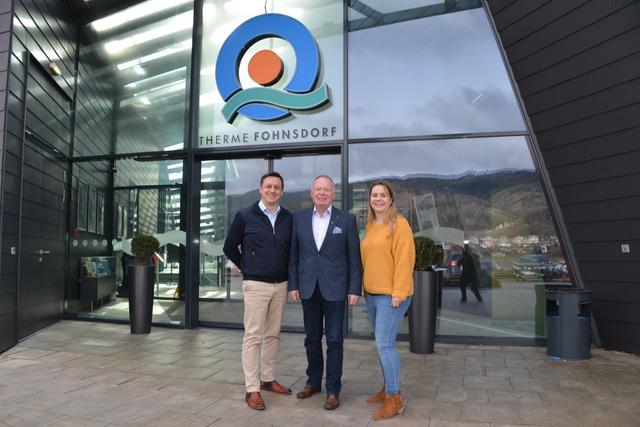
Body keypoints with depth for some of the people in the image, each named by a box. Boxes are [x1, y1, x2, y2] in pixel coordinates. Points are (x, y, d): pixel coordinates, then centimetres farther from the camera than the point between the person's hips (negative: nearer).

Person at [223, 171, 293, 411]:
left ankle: (267, 379, 27)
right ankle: (252, 389, 6)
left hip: (281, 285, 4)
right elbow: (229, 247, 4)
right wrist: (247, 269, 6)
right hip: (256, 285, -4)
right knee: (253, 336, -1)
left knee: (273, 334, 13)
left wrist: (286, 273, 9)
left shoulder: (288, 218, 4)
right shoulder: (245, 216, -3)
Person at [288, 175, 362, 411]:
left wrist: (354, 289, -6)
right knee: (312, 338, 14)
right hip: (308, 287, 3)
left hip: (334, 288, -2)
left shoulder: (347, 219, -2)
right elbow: (293, 255, 6)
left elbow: (354, 257, -2)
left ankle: (333, 389, 16)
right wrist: (293, 285, 1)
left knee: (334, 340, 3)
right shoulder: (299, 217, 4)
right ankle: (313, 381, 31)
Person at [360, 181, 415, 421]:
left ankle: (394, 398, 6)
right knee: (382, 344, 14)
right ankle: (388, 388, 28)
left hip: (391, 294, -7)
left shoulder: (399, 224, -10)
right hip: (372, 293, 7)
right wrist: (366, 287, 13)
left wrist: (398, 293, -18)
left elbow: (404, 259, -15)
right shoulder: (370, 225, 12)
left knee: (385, 344, -7)